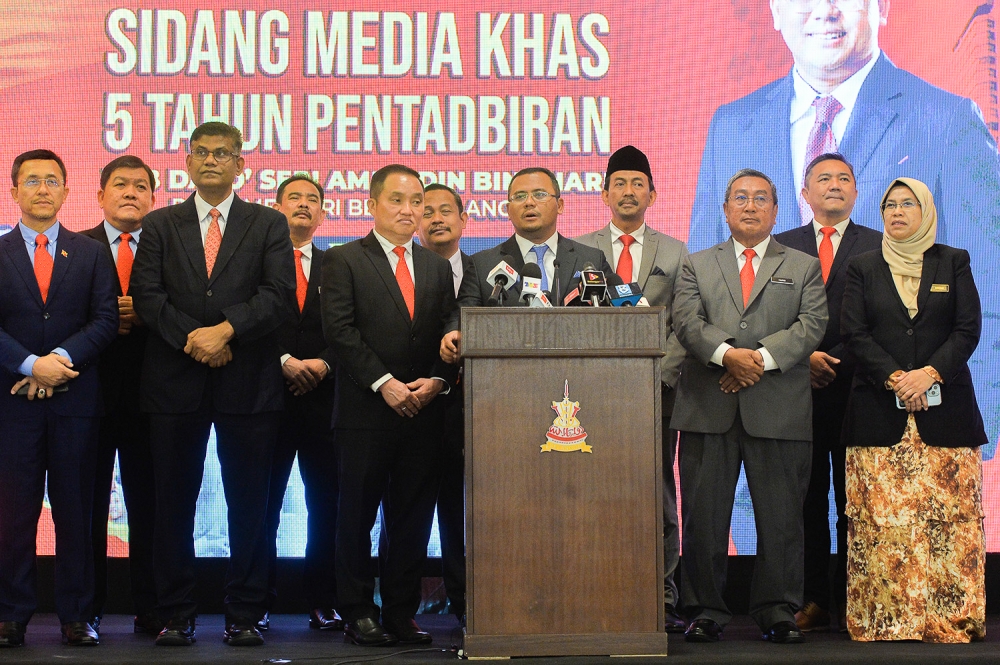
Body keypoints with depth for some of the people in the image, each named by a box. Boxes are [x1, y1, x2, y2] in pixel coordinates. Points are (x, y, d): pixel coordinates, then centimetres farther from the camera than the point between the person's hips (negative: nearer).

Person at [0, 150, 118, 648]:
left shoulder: (90, 254, 10)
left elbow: (106, 321, 1)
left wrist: (62, 359, -12)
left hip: (76, 400, 1)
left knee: (75, 509, 4)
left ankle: (76, 616, 10)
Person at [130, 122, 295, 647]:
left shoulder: (269, 225, 9)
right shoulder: (160, 225, 12)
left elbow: (279, 293, -3)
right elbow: (146, 294, 1)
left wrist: (226, 329, -16)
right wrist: (191, 338, -13)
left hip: (249, 383, -1)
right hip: (175, 381, 1)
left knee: (248, 505, 2)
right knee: (173, 504, 4)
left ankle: (244, 616, 11)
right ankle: (175, 616, 13)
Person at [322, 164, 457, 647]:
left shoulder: (436, 267, 17)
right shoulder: (344, 260, 2)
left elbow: (449, 334, 12)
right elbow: (340, 330, -7)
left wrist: (436, 380, -6)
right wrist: (385, 383, -13)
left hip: (423, 410, 4)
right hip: (366, 409, -4)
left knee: (413, 518, 5)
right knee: (357, 516, 2)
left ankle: (402, 614, 14)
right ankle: (358, 613, 12)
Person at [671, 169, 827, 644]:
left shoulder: (804, 268, 15)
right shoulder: (697, 265, 17)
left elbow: (811, 325, 1)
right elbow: (687, 321, 1)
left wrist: (763, 358, -14)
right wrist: (727, 354, -16)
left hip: (778, 408, 0)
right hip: (709, 408, 1)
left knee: (781, 515, 1)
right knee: (703, 514, 1)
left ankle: (777, 611, 11)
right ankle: (706, 611, 11)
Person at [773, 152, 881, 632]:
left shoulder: (879, 247, 10)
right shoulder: (781, 247, 14)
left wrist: (834, 361, -8)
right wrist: (803, 358, -8)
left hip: (855, 389, -1)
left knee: (854, 499, 0)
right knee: (807, 498, 2)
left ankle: (850, 602, 6)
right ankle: (812, 601, 6)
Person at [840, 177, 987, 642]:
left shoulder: (953, 263, 11)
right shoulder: (863, 268, 11)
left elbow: (968, 329, 2)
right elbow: (854, 333, 2)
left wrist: (930, 373, -13)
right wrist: (895, 378, -12)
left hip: (945, 408, 0)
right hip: (880, 415, 0)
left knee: (949, 516, -3)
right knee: (881, 517, -4)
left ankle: (951, 617, 2)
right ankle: (886, 617, 1)